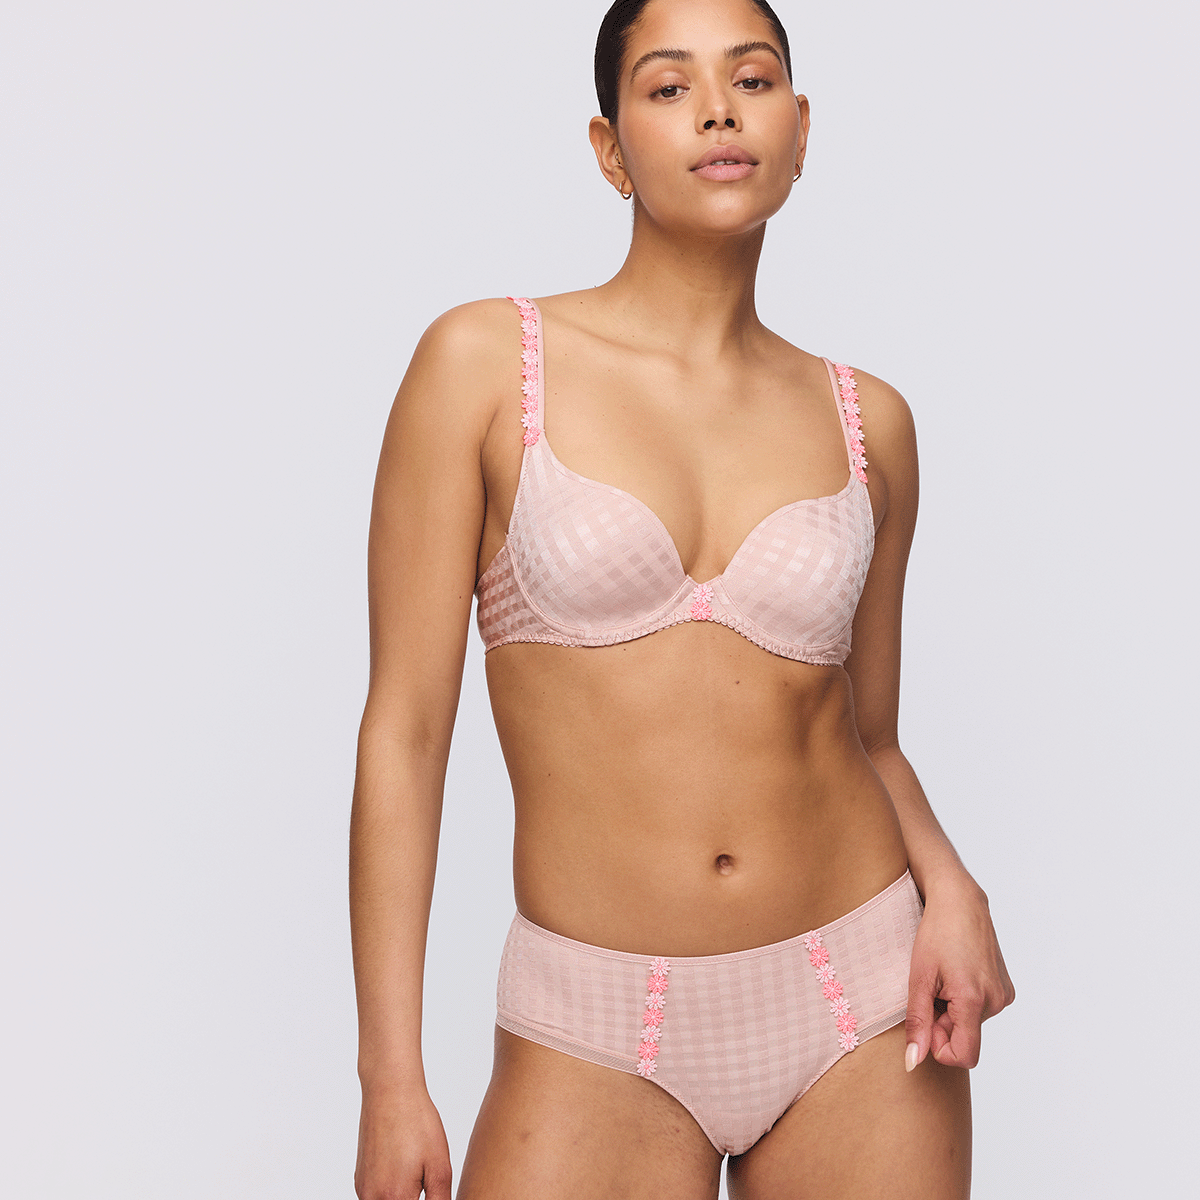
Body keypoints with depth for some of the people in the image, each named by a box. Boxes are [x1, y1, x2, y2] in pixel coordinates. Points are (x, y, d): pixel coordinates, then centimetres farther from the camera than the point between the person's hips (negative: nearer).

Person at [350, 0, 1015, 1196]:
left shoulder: (866, 420, 5)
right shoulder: (485, 364, -5)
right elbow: (404, 727, -6)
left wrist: (946, 881, -7)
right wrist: (390, 1073, -8)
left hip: (860, 1011, 3)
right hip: (600, 1038, -2)